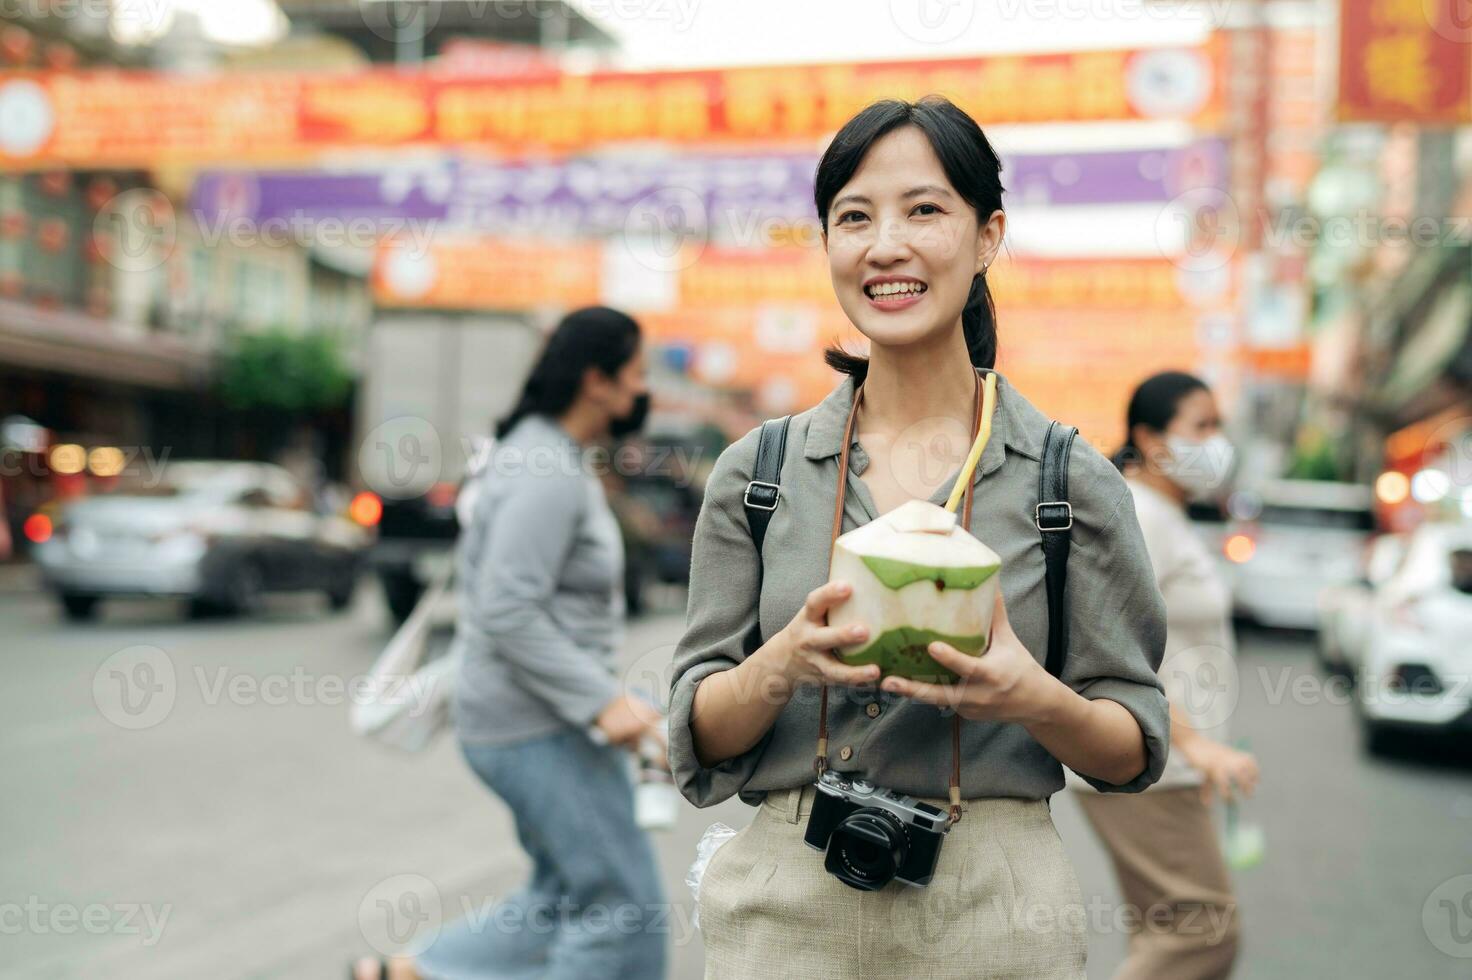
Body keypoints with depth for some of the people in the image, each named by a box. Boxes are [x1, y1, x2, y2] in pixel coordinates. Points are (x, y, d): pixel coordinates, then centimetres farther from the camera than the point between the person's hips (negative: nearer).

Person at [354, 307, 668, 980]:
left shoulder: (532, 453, 13)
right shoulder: (547, 475, -19)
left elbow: (478, 569, 21)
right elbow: (509, 612, -24)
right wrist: (601, 699, -25)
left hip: (551, 721, 10)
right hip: (538, 729, -10)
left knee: (567, 901, 16)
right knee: (621, 908, -2)